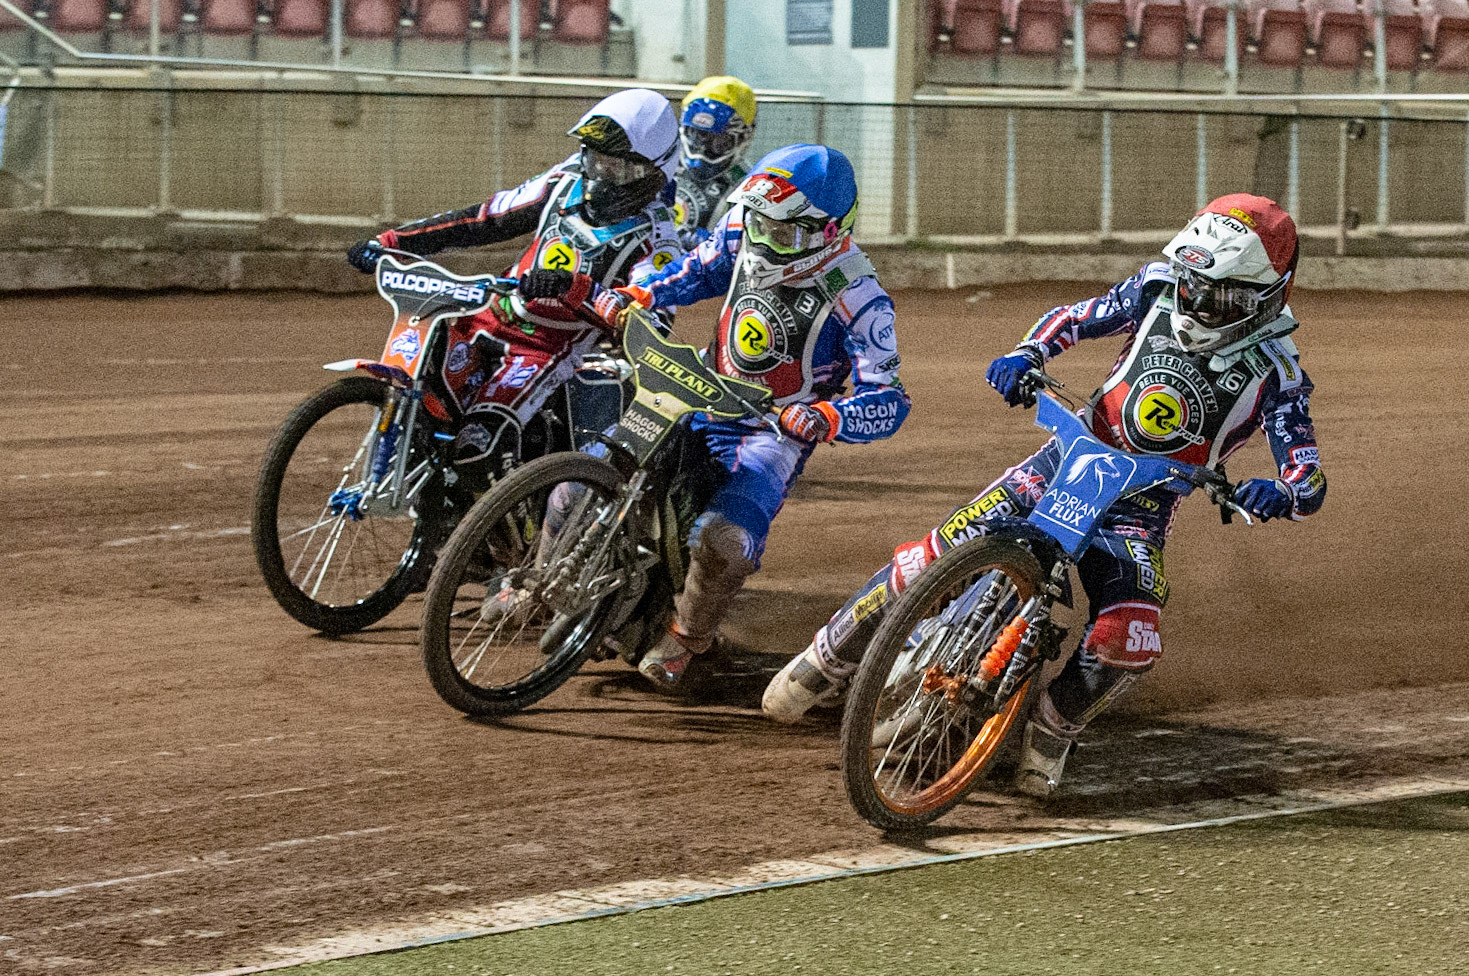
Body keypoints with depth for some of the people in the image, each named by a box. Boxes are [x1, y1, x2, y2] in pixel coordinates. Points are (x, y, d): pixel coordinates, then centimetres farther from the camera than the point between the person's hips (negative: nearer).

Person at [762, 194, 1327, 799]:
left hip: (1144, 504, -2)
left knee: (1126, 642, -27)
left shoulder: (1275, 372, -13)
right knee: (935, 556, -10)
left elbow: (1309, 483, -18)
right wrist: (1025, 355, -10)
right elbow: (1077, 317, 10)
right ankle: (828, 660, 13)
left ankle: (1051, 730, 4)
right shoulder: (1159, 289, -4)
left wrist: (1281, 493, -42)